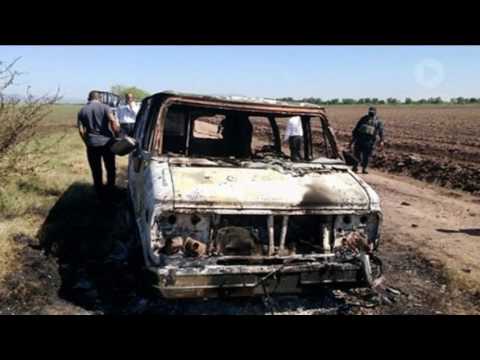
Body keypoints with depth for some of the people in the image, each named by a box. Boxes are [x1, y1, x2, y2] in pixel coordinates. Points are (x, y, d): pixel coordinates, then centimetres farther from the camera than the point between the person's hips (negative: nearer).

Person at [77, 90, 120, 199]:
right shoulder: (104, 107, 0)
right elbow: (113, 121, -14)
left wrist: (87, 142, 11)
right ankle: (110, 191, 20)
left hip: (92, 144, 1)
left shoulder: (82, 111, 7)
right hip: (107, 142, -1)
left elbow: (81, 130, 1)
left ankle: (100, 194, 14)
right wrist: (117, 135, -5)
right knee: (110, 169, 13)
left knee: (96, 171, 9)